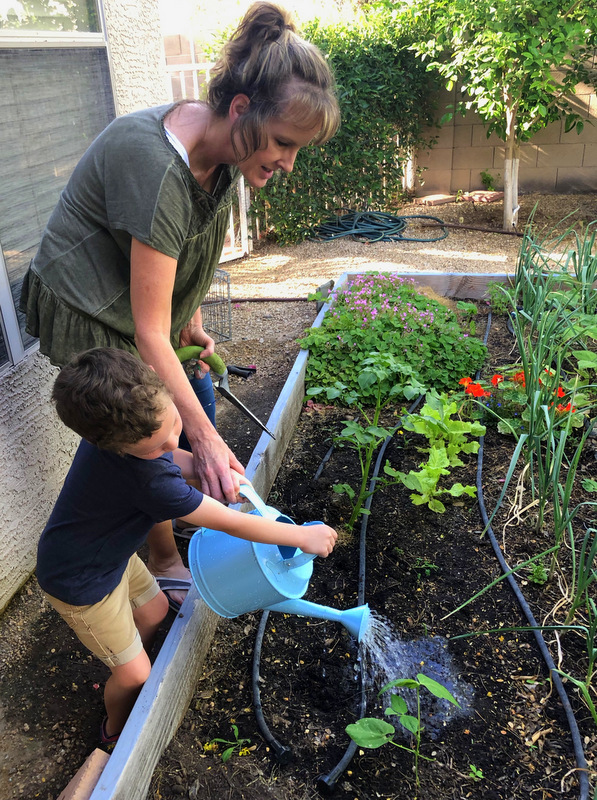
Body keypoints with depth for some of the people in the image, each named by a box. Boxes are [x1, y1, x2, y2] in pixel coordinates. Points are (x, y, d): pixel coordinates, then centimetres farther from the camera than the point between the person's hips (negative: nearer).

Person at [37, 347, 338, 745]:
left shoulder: (135, 423, -19)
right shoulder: (149, 481, -43)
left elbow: (175, 459, 2)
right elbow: (230, 523, -33)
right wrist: (304, 536, -22)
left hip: (111, 550, 8)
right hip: (81, 581, -8)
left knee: (154, 609, 27)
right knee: (134, 673, 8)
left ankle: (125, 678, 55)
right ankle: (116, 732, 41)